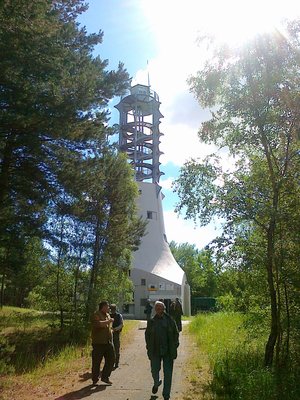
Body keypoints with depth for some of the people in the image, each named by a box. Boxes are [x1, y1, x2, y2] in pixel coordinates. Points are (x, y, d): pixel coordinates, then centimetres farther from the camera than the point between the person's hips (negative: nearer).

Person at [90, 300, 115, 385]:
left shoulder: (108, 315, 16)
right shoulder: (96, 315, -10)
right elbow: (98, 324, -30)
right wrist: (108, 321, -22)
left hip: (108, 342, 7)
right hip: (99, 343, -7)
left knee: (111, 359, 6)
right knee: (96, 362, 2)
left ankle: (105, 377, 20)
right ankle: (95, 380, 17)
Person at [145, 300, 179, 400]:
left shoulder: (170, 320, -1)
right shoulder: (151, 321, 1)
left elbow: (176, 334, 6)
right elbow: (147, 335, 9)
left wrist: (174, 346, 0)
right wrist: (149, 347, 2)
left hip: (168, 351, -1)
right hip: (155, 351, 1)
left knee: (168, 374, 3)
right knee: (154, 370, 9)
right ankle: (156, 383, 43)